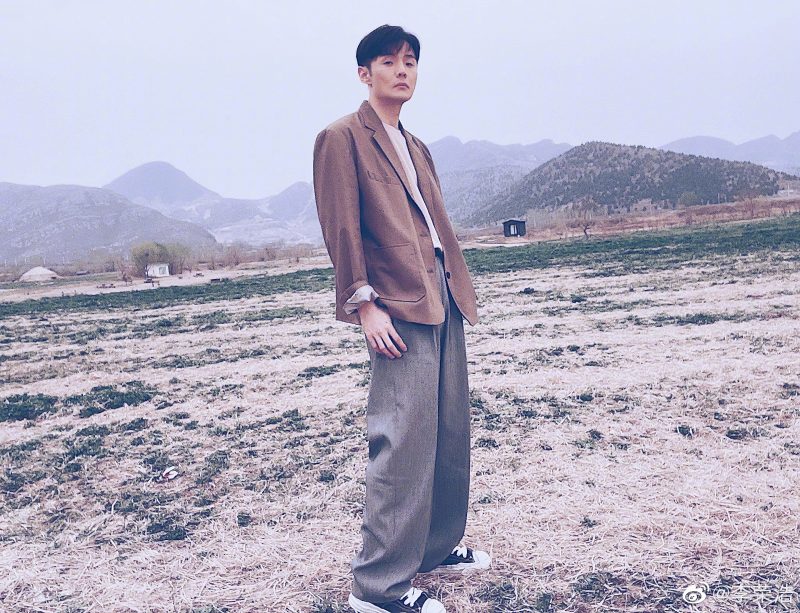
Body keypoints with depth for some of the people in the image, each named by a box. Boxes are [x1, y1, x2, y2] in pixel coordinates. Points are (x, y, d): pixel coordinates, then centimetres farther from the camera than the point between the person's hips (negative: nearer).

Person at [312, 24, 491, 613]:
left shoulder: (417, 147, 24)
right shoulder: (343, 136, 0)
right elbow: (342, 228, -9)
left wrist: (459, 288, 14)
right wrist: (363, 304, -17)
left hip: (443, 299, 9)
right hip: (398, 305, -9)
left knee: (451, 433, 14)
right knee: (404, 439, -10)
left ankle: (439, 546, 30)